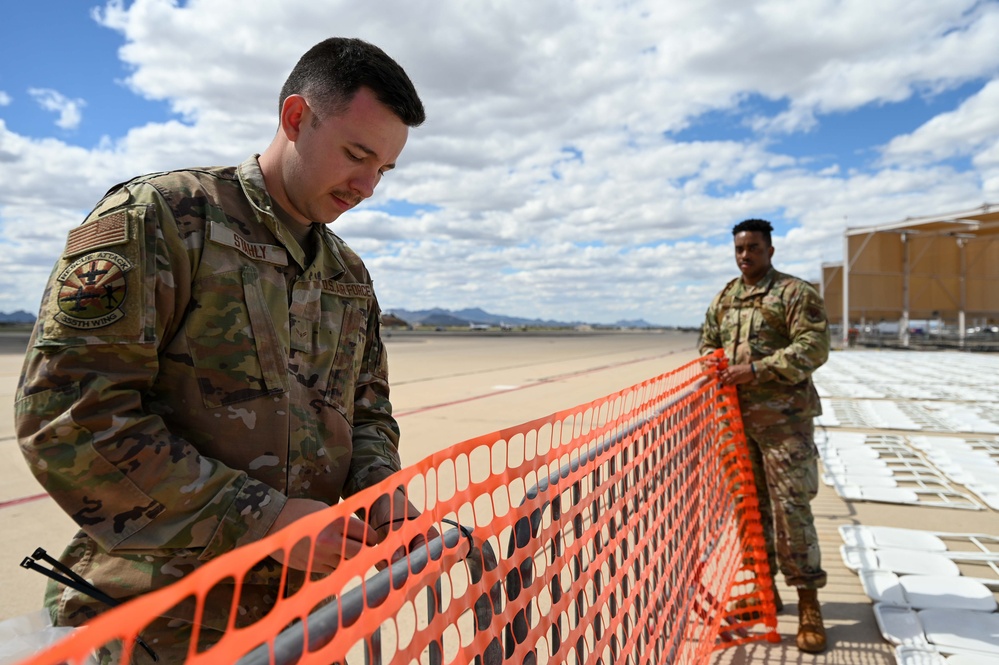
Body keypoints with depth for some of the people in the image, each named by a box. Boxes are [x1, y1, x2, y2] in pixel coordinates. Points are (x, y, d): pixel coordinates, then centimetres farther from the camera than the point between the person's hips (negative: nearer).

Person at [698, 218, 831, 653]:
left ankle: (808, 601, 8)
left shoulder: (795, 293, -5)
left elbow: (814, 347, -14)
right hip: (736, 418, 6)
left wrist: (757, 370, -21)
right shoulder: (724, 298, 14)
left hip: (783, 418, -6)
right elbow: (707, 342, 23)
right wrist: (714, 364, -1)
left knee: (791, 505, -5)